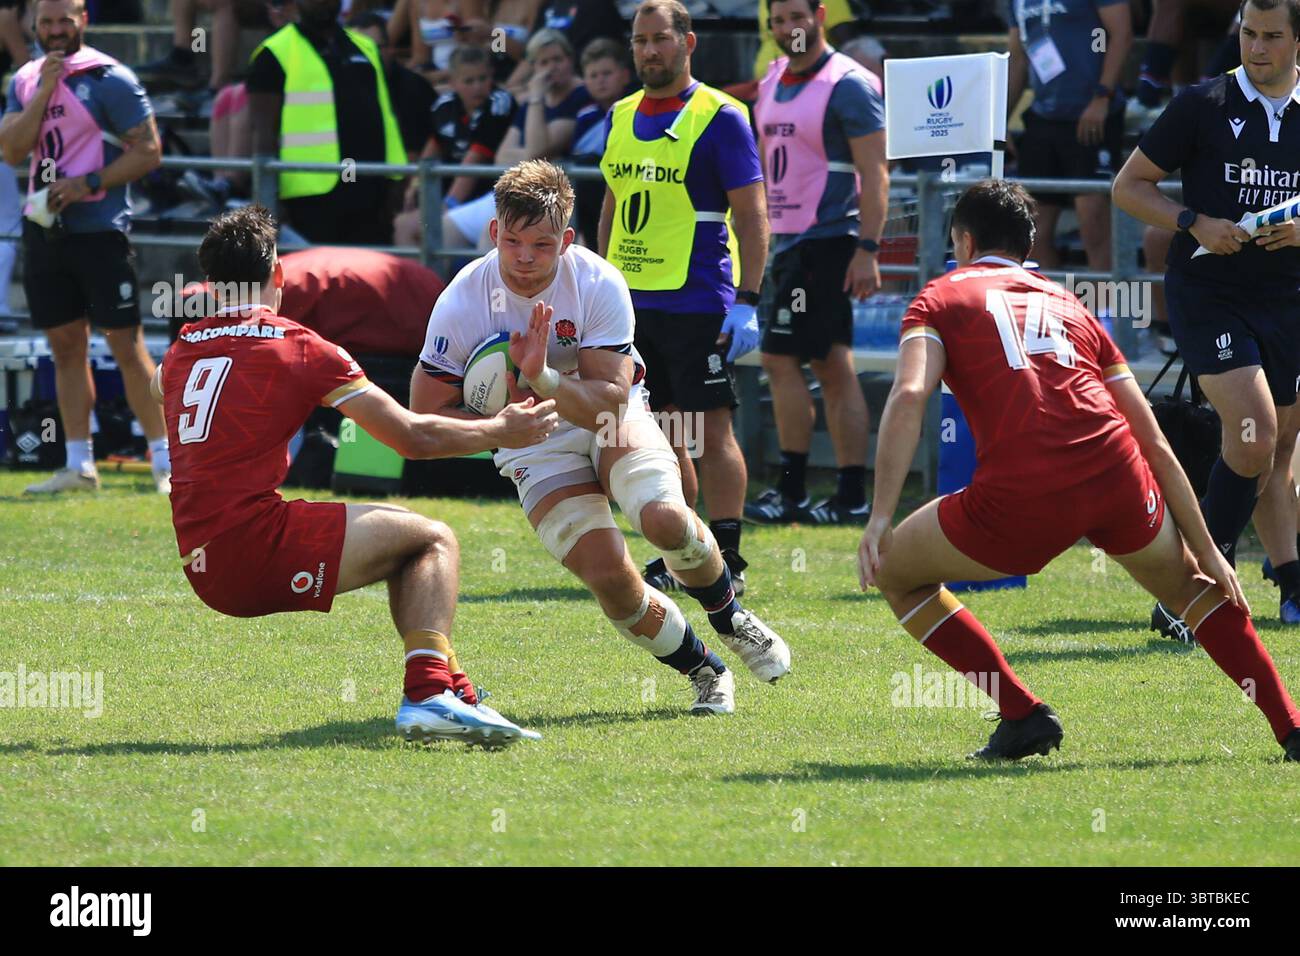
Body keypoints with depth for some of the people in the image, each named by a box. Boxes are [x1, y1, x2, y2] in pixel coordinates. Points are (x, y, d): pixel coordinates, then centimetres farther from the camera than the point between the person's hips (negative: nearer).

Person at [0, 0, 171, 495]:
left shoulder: (109, 79, -7)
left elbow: (148, 151, -8)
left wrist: (87, 184, -17)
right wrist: (44, 91, -10)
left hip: (98, 227, -6)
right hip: (44, 228, 6)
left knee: (126, 344, -7)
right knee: (65, 347, 8)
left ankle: (164, 462, -4)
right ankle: (78, 466, 13)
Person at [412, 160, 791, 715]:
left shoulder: (599, 284, -21)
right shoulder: (461, 303, -19)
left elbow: (610, 399, -22)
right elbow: (428, 412, -11)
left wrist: (544, 378, -39)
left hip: (611, 421, 0)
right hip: (536, 449, 0)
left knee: (665, 518, -30)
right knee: (610, 579, -20)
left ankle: (731, 621, 3)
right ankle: (705, 673, 6)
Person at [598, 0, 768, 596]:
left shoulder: (719, 118, -7)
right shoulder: (621, 118, 13)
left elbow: (752, 213, -9)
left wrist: (747, 302, -15)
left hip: (698, 303, -6)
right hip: (633, 301, 6)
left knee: (710, 432, -6)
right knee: (658, 435, 9)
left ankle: (727, 562, -2)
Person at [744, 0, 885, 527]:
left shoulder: (848, 85, -11)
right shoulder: (773, 84, 14)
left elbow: (875, 175, -15)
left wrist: (867, 250, -21)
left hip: (827, 241, -9)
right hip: (788, 241, 9)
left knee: (782, 360, -10)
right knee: (833, 369, 7)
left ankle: (791, 493, -6)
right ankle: (851, 497, 8)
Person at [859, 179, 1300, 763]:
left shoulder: (942, 297, 17)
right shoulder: (1070, 306, 28)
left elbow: (909, 396, -4)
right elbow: (1152, 440, 24)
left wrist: (881, 517, -8)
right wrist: (1205, 549, 29)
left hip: (1020, 501, -4)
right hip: (1115, 475, 4)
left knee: (895, 574, 21)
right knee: (1190, 586, 32)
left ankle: (1023, 715, 12)